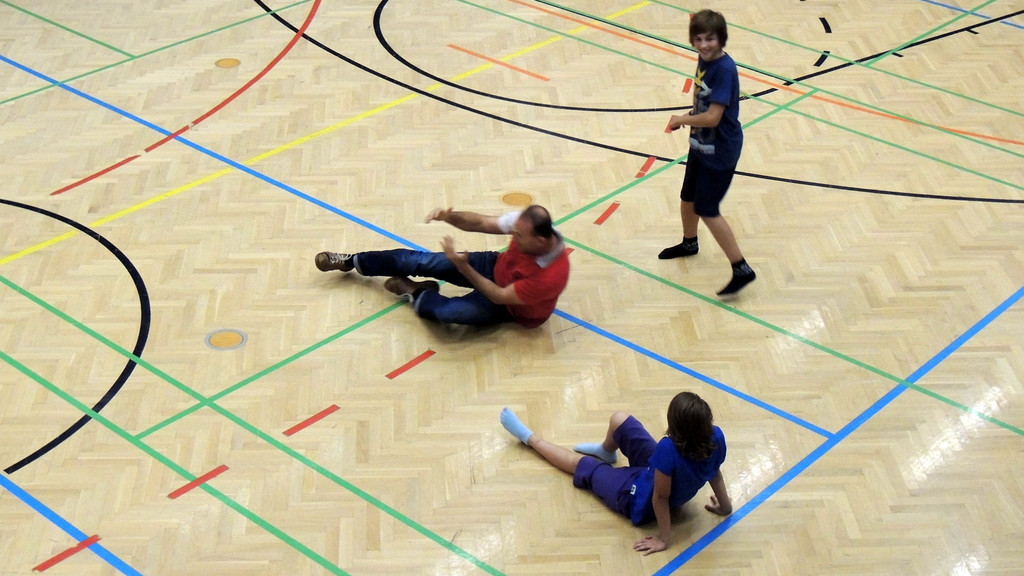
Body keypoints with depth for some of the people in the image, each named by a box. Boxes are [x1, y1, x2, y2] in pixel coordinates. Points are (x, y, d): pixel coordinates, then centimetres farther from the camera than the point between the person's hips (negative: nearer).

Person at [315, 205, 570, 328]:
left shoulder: (552, 275, -41)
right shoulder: (526, 222, -25)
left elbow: (500, 297, -31)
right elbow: (480, 223, -15)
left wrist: (462, 267, -34)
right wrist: (449, 217, -34)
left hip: (514, 307, -6)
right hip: (498, 267, 6)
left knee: (450, 311, -30)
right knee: (423, 261, -4)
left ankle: (417, 294, 7)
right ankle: (352, 261, 17)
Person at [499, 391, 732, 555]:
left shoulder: (669, 449, -44)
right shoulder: (716, 437, -25)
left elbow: (660, 497, -33)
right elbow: (715, 474, -7)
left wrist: (664, 539, -18)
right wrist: (725, 506, 12)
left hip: (640, 500, -6)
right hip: (668, 484, 7)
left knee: (581, 464, 17)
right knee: (618, 420, 14)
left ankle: (529, 438, 43)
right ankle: (606, 452, 51)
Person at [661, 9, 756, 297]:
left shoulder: (725, 69, -27)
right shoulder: (704, 59, -1)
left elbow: (713, 117, -30)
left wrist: (682, 120, -14)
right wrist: (693, 116, 1)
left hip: (720, 151, -9)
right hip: (700, 144, 9)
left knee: (707, 210, -6)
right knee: (687, 198, 23)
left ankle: (742, 270, 2)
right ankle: (689, 243, 51)